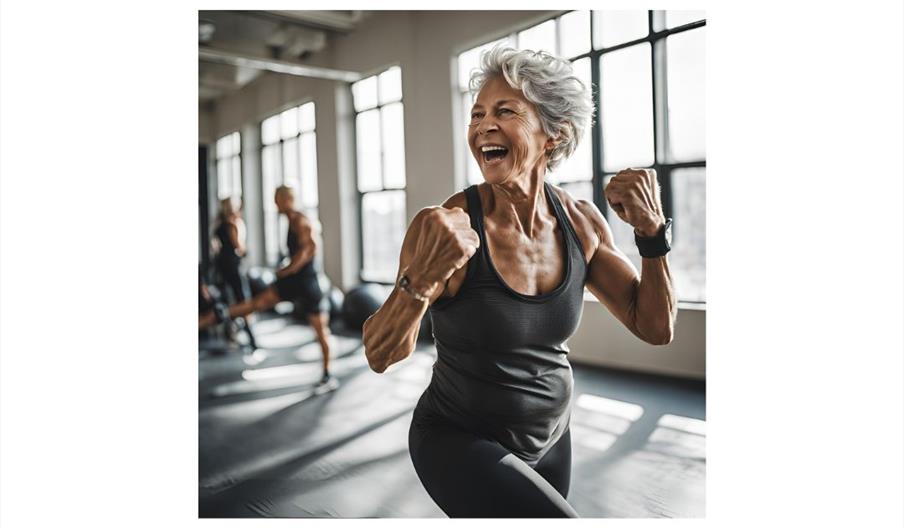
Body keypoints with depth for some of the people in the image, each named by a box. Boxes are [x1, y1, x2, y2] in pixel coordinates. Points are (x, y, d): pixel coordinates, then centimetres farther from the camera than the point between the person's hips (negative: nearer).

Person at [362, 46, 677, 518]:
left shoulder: (581, 223, -9)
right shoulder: (446, 227, -23)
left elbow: (654, 328, -3)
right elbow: (381, 357, -20)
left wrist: (651, 231, -16)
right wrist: (421, 278, -38)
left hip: (550, 439, 5)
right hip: (459, 442, -5)